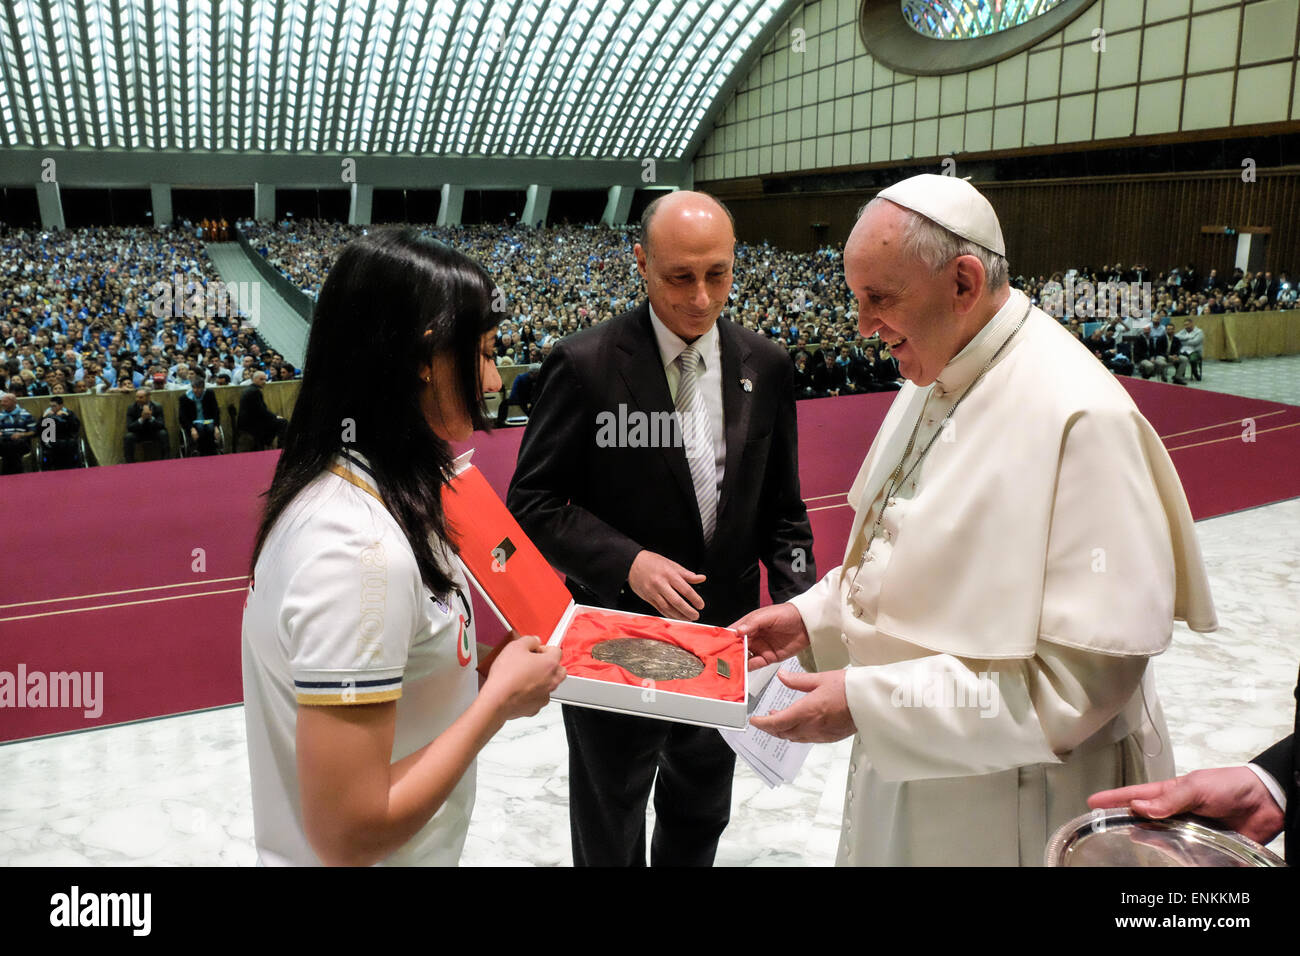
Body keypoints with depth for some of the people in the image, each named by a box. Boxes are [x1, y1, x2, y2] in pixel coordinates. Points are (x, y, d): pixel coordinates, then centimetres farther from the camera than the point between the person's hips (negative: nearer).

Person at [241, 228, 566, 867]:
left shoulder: (358, 484, -1)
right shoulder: (357, 549, -30)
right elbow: (350, 833, -28)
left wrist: (496, 666, -3)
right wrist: (501, 697, -21)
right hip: (367, 854, -8)